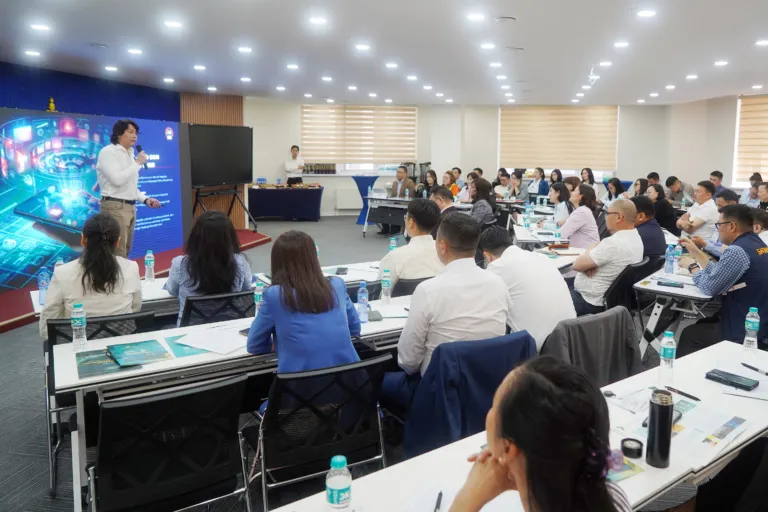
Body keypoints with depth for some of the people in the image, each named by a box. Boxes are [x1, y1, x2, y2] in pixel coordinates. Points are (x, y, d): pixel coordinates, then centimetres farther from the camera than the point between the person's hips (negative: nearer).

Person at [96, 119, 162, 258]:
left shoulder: (129, 153, 17)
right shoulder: (108, 152, -7)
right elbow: (118, 180, -20)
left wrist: (145, 199, 9)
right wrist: (137, 163, -12)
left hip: (130, 206, 9)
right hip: (115, 207, -9)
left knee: (125, 251, 11)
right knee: (118, 254, -10)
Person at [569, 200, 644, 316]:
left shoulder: (613, 243, -29)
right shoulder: (635, 237, 2)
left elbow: (576, 265, -21)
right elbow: (599, 249, 12)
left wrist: (588, 253, -2)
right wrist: (589, 261, -9)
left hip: (590, 302, -9)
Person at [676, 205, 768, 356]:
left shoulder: (737, 251, -23)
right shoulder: (755, 243, 8)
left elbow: (709, 287, -17)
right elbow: (718, 273, 14)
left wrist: (692, 266, 0)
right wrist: (696, 251, 17)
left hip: (745, 332, -9)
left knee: (689, 334, 9)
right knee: (701, 325, 25)